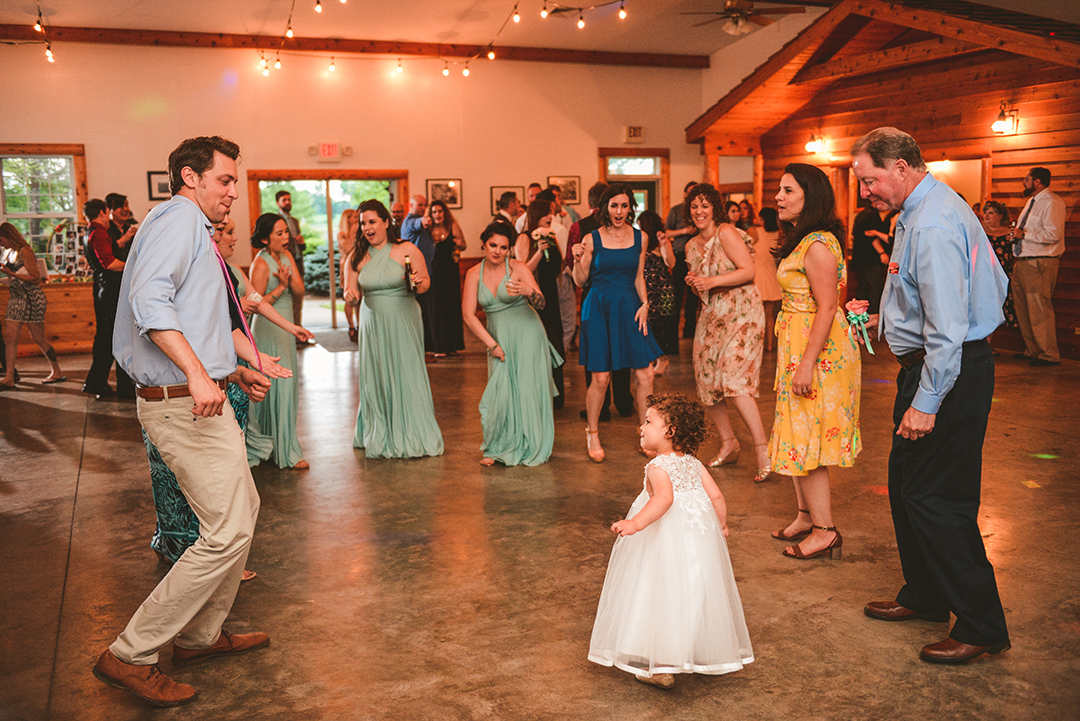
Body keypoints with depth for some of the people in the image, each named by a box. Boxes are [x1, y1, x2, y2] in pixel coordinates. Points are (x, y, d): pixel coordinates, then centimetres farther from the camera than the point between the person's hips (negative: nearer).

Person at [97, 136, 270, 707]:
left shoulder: (191, 229, 23)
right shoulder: (180, 216, -10)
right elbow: (149, 298, -27)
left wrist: (236, 371, 23)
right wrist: (197, 372, -35)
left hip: (200, 396, 11)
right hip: (184, 403, -11)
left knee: (243, 510, 18)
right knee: (228, 532, -11)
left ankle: (201, 636, 29)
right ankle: (129, 656, 0)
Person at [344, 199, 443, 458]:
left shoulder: (407, 250, -5)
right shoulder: (357, 258, 3)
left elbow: (426, 283, 0)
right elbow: (352, 294, 6)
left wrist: (418, 282, -22)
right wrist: (350, 296, -17)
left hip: (403, 323, -2)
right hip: (373, 324, 3)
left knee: (406, 375, 1)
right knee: (376, 379, 6)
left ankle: (412, 436, 15)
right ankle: (380, 438, 20)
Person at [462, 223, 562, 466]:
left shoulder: (518, 268, -7)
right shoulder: (474, 274, 1)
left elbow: (541, 303, -15)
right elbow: (468, 314, -2)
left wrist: (527, 291, -38)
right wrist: (492, 344, -8)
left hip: (526, 335, -2)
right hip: (498, 338, 3)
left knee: (528, 389, -3)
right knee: (500, 390, -2)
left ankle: (532, 447, 10)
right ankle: (498, 448, 12)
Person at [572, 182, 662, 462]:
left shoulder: (639, 238, 7)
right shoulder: (592, 239, -1)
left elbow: (639, 277, 14)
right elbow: (580, 281, 2)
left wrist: (644, 304, 0)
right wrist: (577, 260, -15)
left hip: (629, 308, 3)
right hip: (599, 310, -3)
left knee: (646, 375, -2)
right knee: (601, 378, -3)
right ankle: (592, 433, 20)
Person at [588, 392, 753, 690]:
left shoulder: (658, 467, -17)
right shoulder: (694, 464, 6)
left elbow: (664, 498, -35)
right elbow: (716, 496, 5)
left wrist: (636, 523, -44)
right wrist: (721, 525, 22)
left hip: (669, 543, -7)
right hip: (700, 535, 7)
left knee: (663, 599, 2)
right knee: (697, 595, 21)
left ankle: (661, 669, 6)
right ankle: (710, 655, 36)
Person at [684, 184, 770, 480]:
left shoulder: (727, 233, -8)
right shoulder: (691, 246, 14)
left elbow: (748, 271, -15)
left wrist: (712, 281, -21)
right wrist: (692, 283, 1)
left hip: (742, 314, -8)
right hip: (711, 316, 8)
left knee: (734, 380, -19)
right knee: (707, 381, 6)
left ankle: (762, 447, -11)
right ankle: (728, 443, 22)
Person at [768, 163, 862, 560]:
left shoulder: (818, 245, -19)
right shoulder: (803, 241, 12)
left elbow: (827, 308, -23)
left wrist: (806, 364, -24)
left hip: (818, 350, -10)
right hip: (798, 345, 10)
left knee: (805, 440, -3)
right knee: (799, 437, 16)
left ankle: (825, 530, 7)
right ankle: (806, 516, 27)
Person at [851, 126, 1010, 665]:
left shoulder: (932, 226, -22)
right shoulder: (926, 209, 11)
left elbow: (948, 327, -26)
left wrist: (926, 403, -23)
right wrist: (888, 319, 18)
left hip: (949, 374, -11)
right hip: (933, 365, 11)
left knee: (935, 498, -5)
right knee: (906, 485, 17)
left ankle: (982, 626, 8)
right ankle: (924, 596, 32)